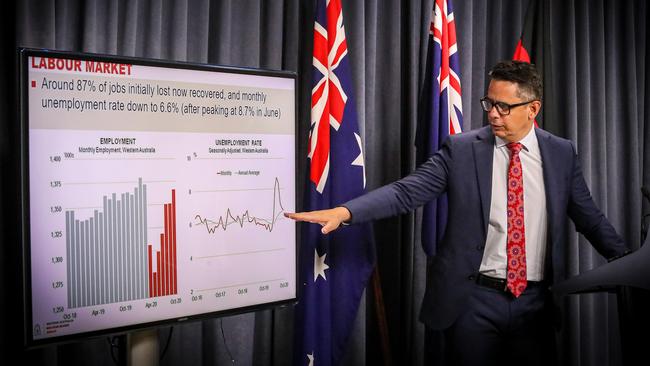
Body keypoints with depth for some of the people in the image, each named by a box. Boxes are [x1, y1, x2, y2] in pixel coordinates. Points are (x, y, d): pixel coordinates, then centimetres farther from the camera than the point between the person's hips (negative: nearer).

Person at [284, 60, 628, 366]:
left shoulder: (562, 153, 3)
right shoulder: (461, 149, -5)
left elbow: (590, 217, 12)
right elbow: (406, 191, -14)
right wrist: (344, 211, -27)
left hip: (536, 301, 3)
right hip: (473, 299, -2)